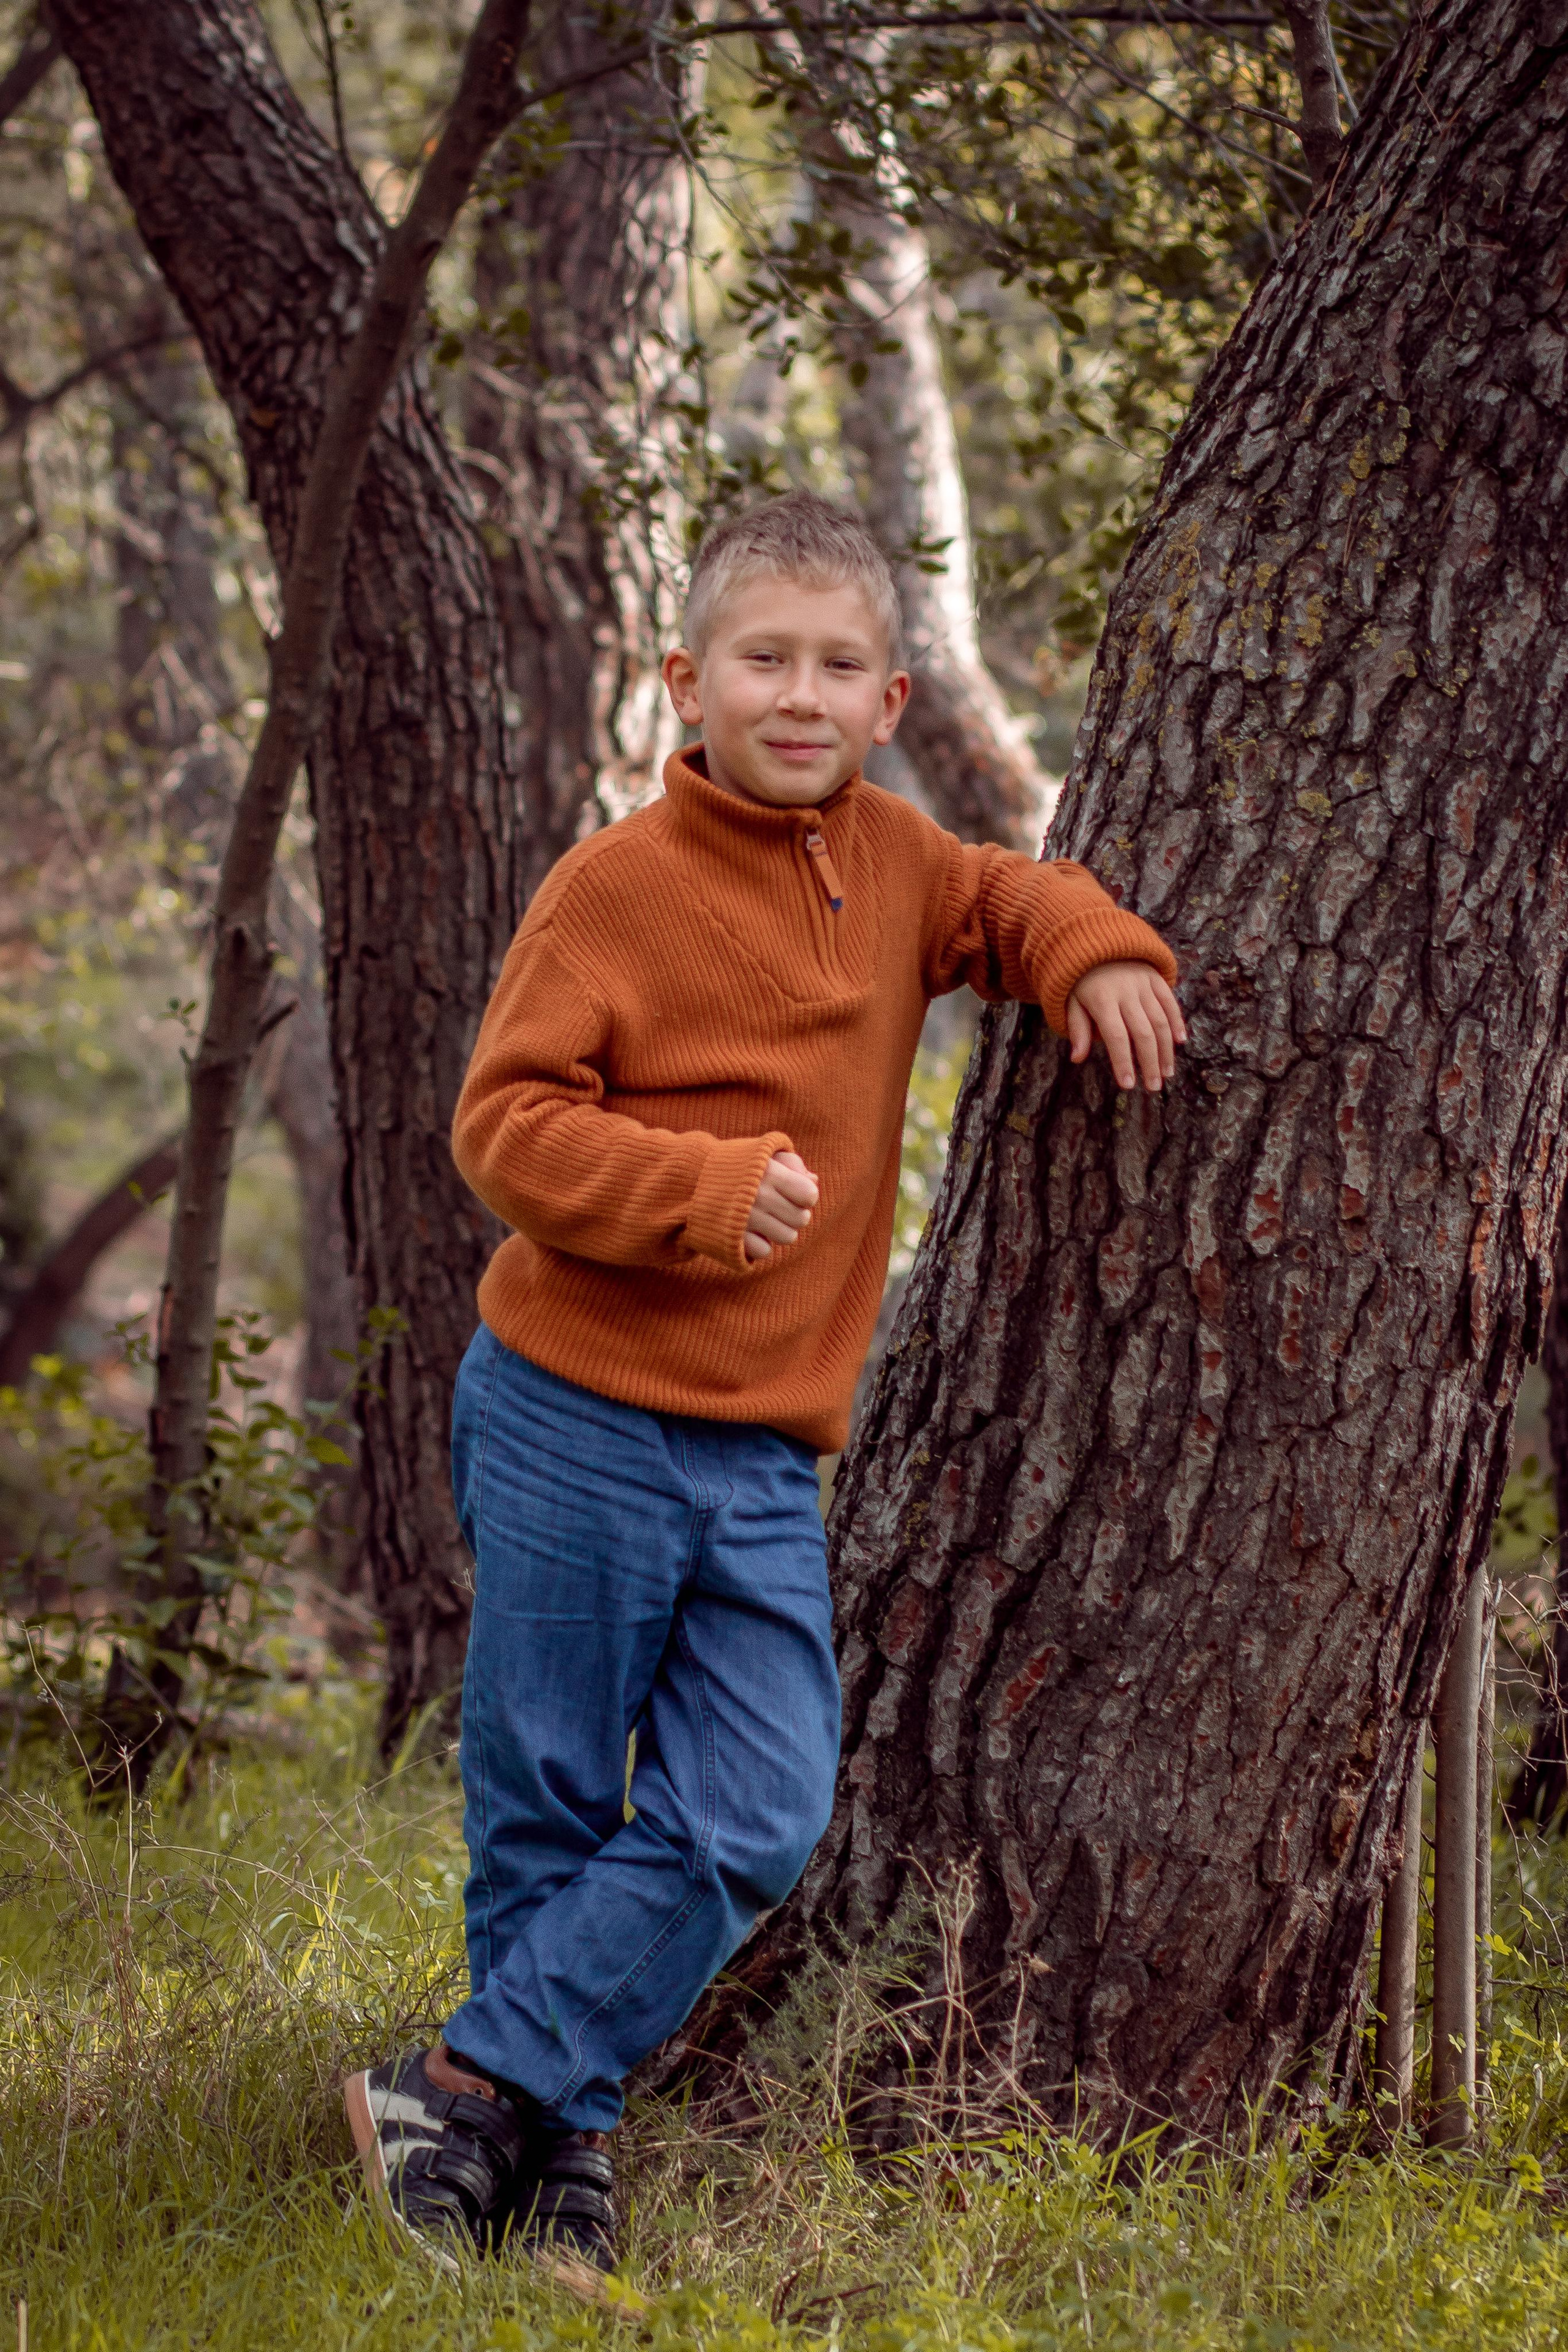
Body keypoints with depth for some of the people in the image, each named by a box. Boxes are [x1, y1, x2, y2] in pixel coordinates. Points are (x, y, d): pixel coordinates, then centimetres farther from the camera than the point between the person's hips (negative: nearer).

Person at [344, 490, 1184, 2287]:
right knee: (548, 1807, 4)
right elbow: (506, 1121, -12)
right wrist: (699, 1189, -25)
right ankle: (560, 2146, 18)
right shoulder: (619, 883, -10)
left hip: (763, 1461, 6)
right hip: (574, 1419, -5)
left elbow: (999, 898, 28)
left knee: (755, 1818, -3)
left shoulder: (888, 860, 8)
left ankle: (476, 2087, 5)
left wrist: (1095, 951, 6)